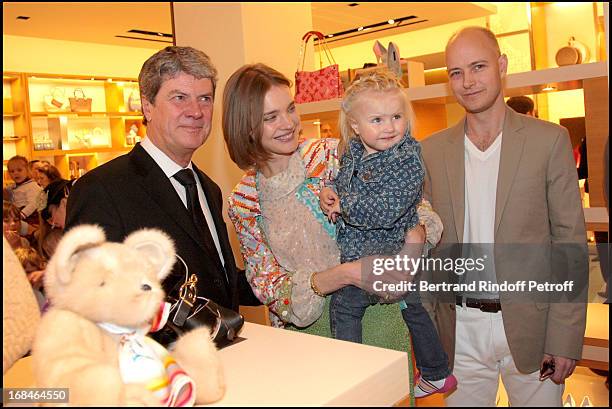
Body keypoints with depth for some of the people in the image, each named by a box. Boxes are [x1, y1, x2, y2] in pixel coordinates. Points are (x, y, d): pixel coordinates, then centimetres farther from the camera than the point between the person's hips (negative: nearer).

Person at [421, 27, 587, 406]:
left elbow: (571, 241, -4)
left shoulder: (549, 139, -4)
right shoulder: (432, 150, 2)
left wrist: (566, 338, -8)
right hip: (460, 329, 2)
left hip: (529, 327, -1)